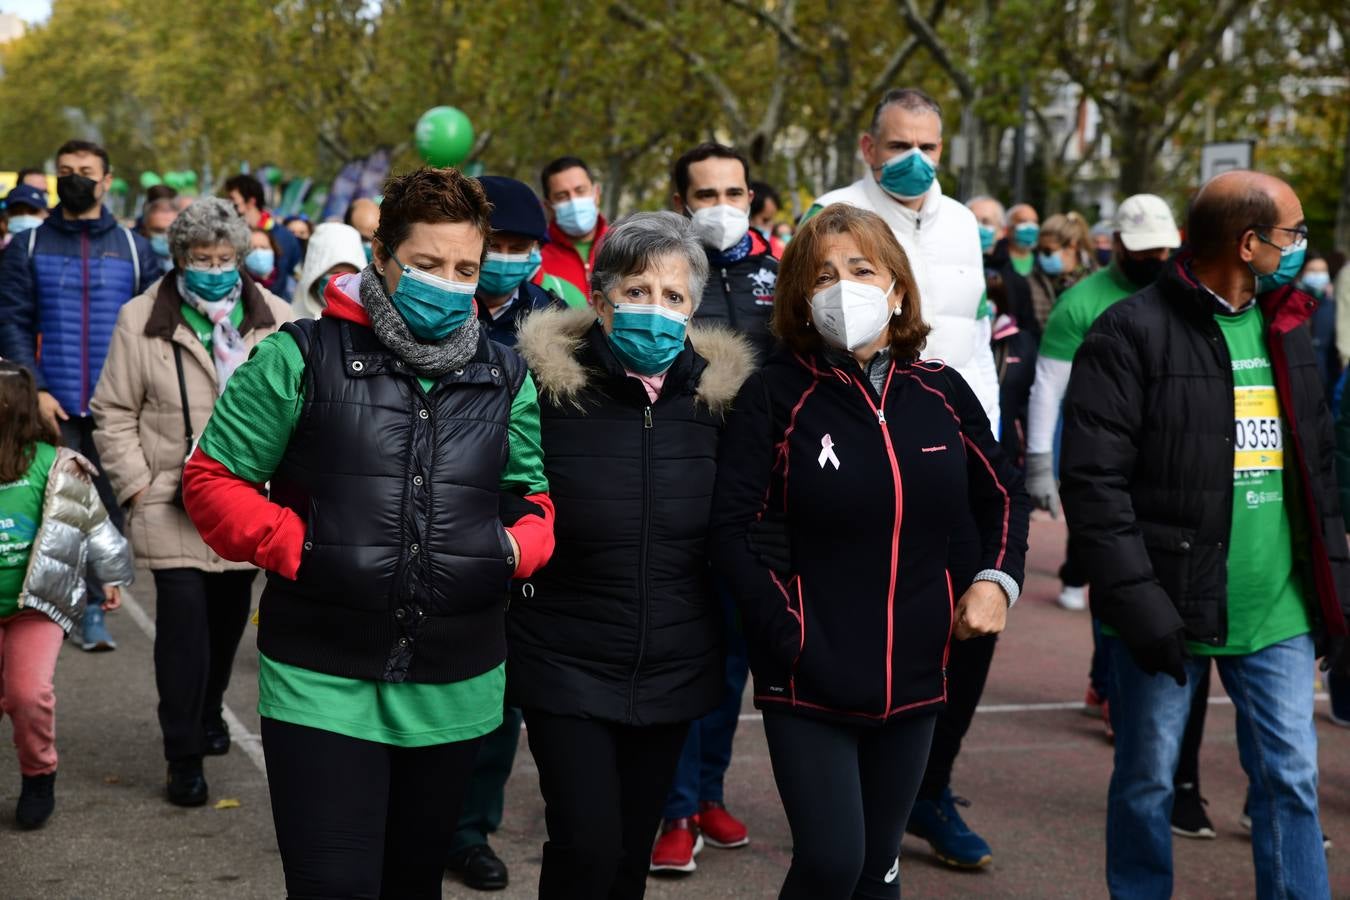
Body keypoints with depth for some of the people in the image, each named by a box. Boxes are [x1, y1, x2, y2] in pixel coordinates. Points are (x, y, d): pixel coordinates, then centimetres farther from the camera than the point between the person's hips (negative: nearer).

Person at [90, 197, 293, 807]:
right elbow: (114, 413, 1)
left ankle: (208, 714, 39)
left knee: (229, 617, 16)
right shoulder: (142, 320, -3)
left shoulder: (274, 318, 3)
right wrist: (136, 485, -6)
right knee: (183, 624, -9)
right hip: (173, 506, -3)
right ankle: (184, 758, 0)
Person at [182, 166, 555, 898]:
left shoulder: (505, 378, 9)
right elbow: (213, 479, 0)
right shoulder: (303, 357, -4)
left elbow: (537, 498, 17)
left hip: (453, 692, 4)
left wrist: (516, 548, -5)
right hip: (322, 686, -4)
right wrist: (293, 547, -14)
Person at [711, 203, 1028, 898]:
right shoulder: (775, 396, -8)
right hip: (808, 678, -4)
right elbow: (733, 530, -11)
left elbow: (1003, 494, 19)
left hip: (913, 675, 4)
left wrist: (997, 577, 2)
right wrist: (792, 642, -16)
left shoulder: (940, 392, 4)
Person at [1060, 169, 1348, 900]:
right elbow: (1093, 478, -14)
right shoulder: (1134, 333, -10)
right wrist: (1137, 600, -19)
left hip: (1277, 616, 5)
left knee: (1291, 780, 6)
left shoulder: (1287, 330, 12)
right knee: (1146, 783, 8)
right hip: (1170, 611, -5)